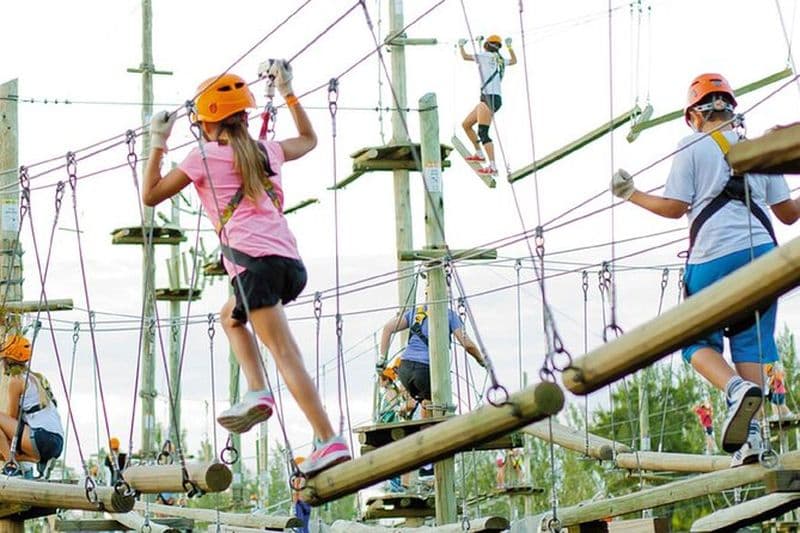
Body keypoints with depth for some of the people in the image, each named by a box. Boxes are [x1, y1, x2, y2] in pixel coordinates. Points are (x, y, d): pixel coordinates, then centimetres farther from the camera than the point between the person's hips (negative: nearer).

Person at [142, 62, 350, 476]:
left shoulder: (204, 158, 7)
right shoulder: (267, 151, 21)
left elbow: (150, 195, 15)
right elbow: (308, 140, 43)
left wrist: (158, 144, 23)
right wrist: (287, 92, 46)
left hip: (255, 262, -6)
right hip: (290, 262, 7)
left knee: (285, 353, -11)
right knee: (232, 315, 28)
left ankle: (330, 441, -22)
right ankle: (257, 392, 6)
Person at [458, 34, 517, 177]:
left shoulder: (486, 56, -3)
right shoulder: (501, 60, 17)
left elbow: (465, 57, 3)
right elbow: (514, 61, 40)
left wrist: (461, 45, 21)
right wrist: (509, 47, 51)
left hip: (489, 98, -9)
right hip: (489, 99, 9)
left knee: (483, 133, -17)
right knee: (466, 125, 20)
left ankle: (492, 166, -26)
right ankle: (479, 154, 28)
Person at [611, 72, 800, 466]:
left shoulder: (693, 147, 5)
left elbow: (675, 208, -2)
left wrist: (631, 195, 13)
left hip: (713, 256, -3)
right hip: (762, 252, 3)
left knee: (697, 342, 8)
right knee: (750, 342, 7)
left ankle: (737, 389, -23)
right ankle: (750, 435, -9)